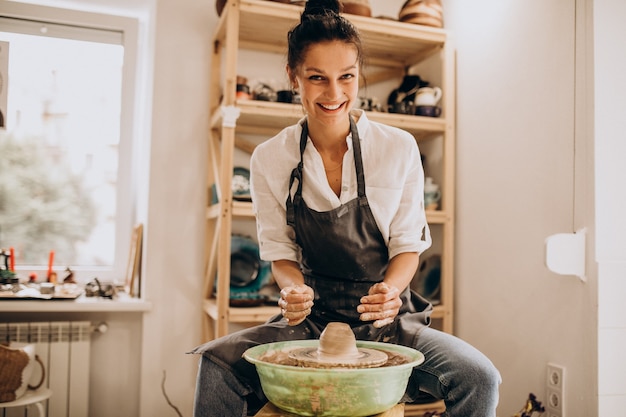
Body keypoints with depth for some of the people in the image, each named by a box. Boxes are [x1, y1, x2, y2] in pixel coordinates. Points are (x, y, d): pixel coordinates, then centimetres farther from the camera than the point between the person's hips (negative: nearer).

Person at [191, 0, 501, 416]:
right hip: (312, 319, 1)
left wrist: (390, 289, -22)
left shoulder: (399, 148, -6)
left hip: (387, 320, 0)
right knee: (217, 362, -25)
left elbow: (407, 244, 0)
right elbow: (281, 251, 4)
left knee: (479, 378, -26)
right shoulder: (269, 160, -3)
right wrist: (295, 289, -18)